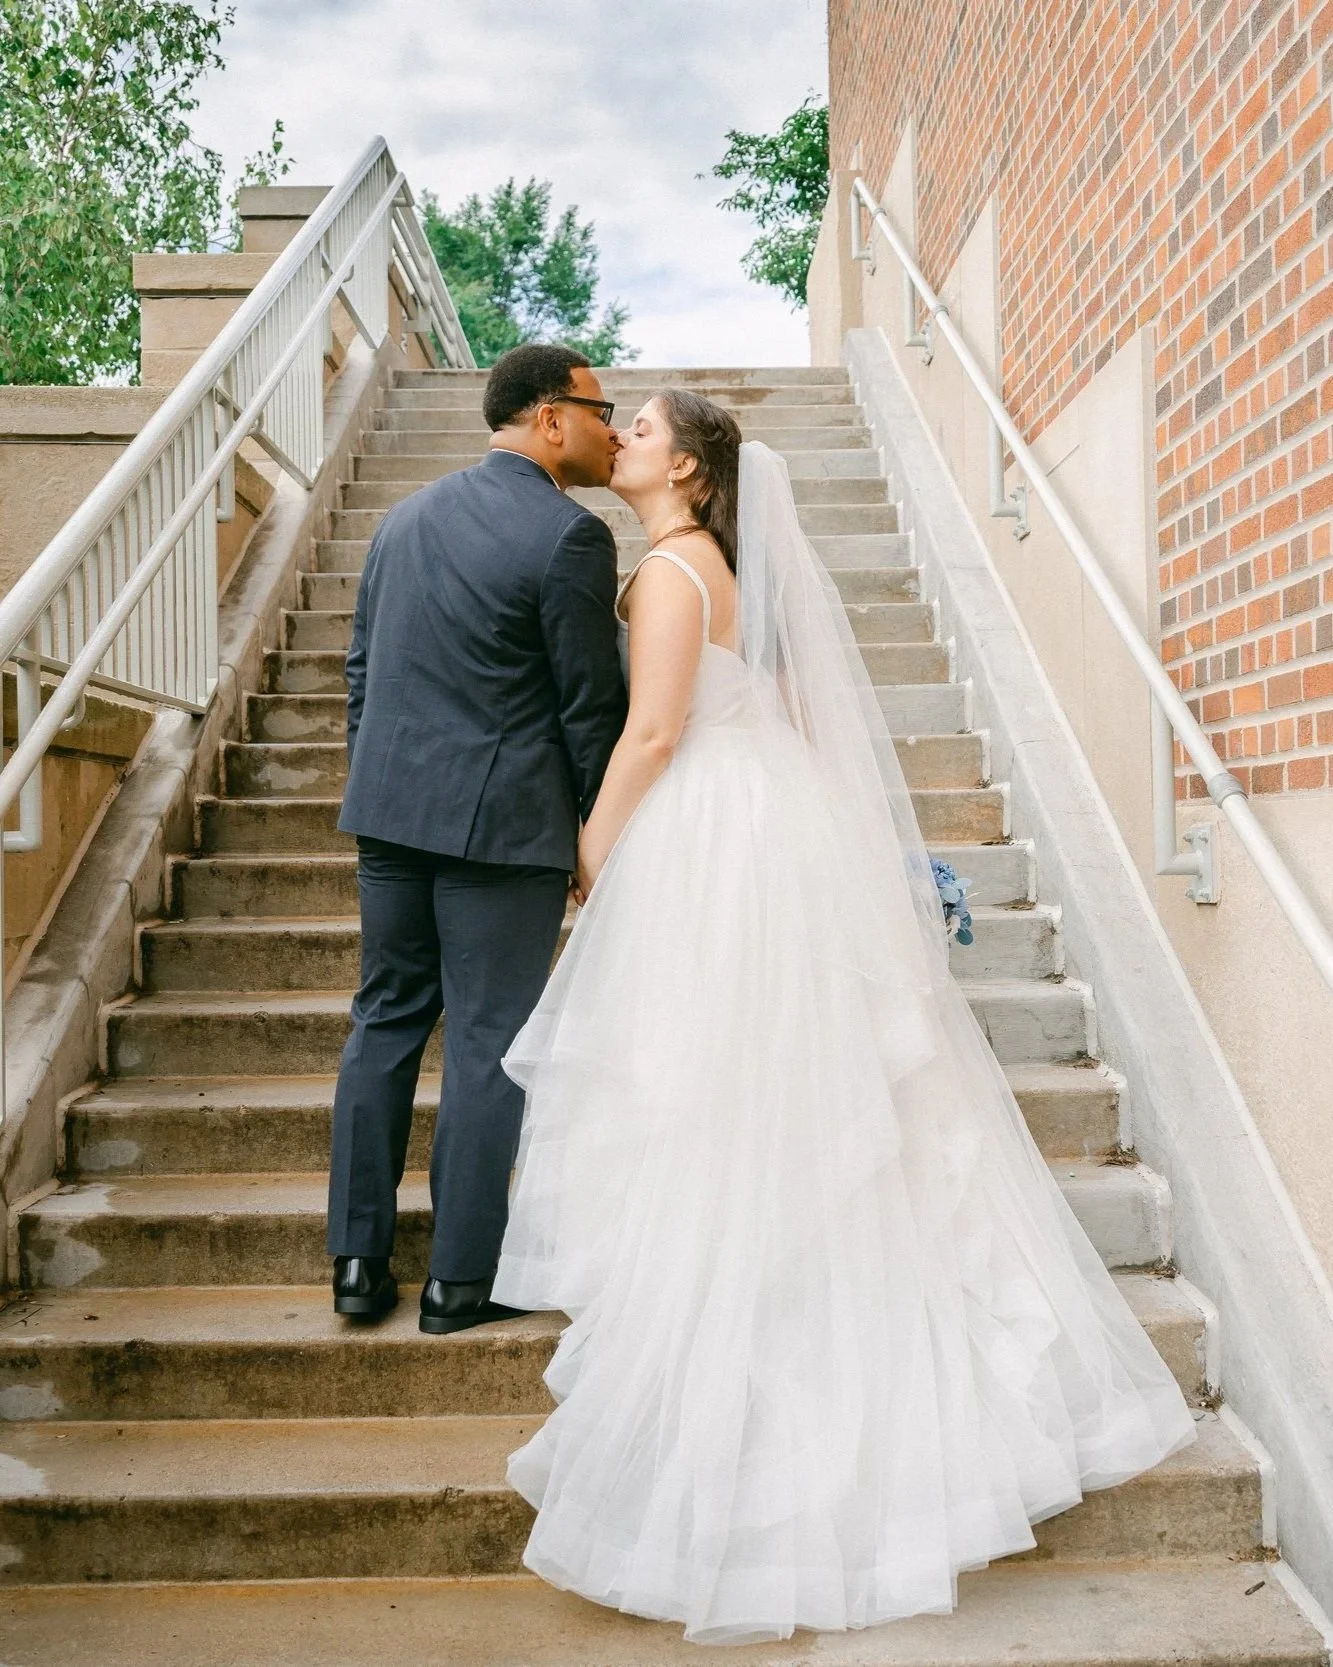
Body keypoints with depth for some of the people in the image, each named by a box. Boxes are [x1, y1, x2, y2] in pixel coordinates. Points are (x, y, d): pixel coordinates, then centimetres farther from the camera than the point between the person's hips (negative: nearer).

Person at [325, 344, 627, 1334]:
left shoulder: (407, 516, 13)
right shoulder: (570, 535, -10)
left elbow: (361, 671, 15)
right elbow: (593, 707, -10)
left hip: (389, 812, 7)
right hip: (503, 822, -7)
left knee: (386, 1021, 15)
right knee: (488, 1044, 3)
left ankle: (359, 1261, 22)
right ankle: (461, 1280, 15)